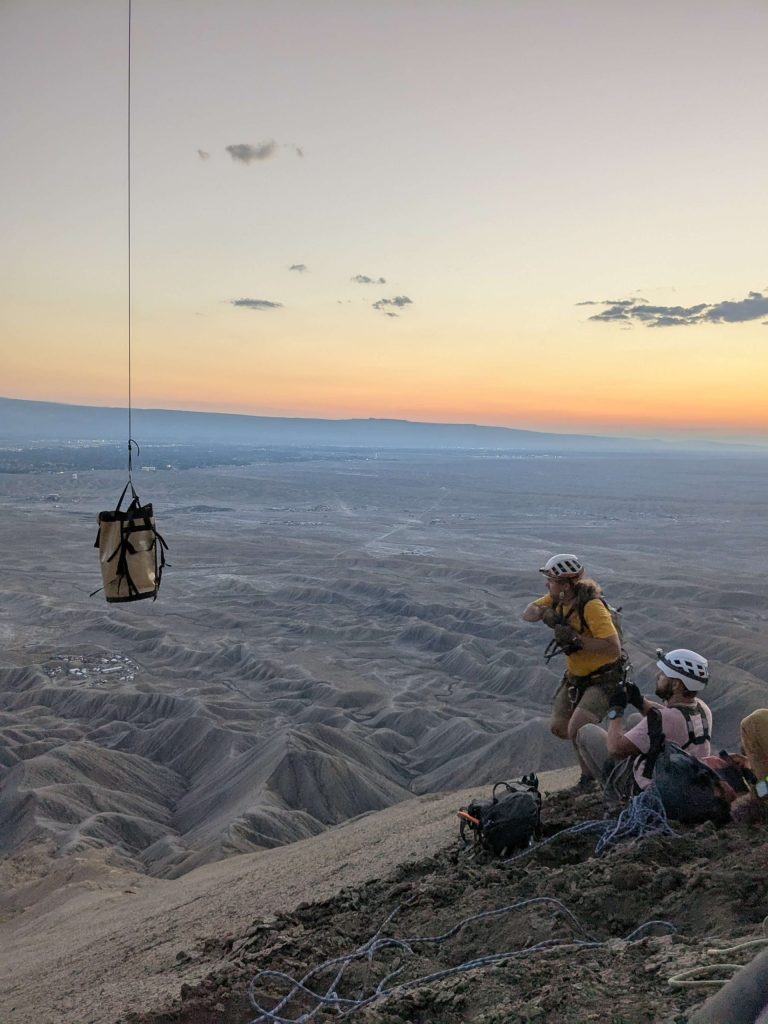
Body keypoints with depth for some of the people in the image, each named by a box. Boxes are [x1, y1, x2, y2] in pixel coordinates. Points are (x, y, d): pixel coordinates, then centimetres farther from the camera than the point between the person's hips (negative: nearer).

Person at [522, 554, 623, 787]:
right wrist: (544, 611, -22)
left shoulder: (591, 605, -31)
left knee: (576, 731, -19)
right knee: (558, 728, 12)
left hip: (603, 678, -8)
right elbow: (527, 615, -1)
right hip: (575, 675, 8)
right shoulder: (558, 597, -8)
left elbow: (613, 648, -37)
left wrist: (576, 638, -37)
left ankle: (590, 777, 6)